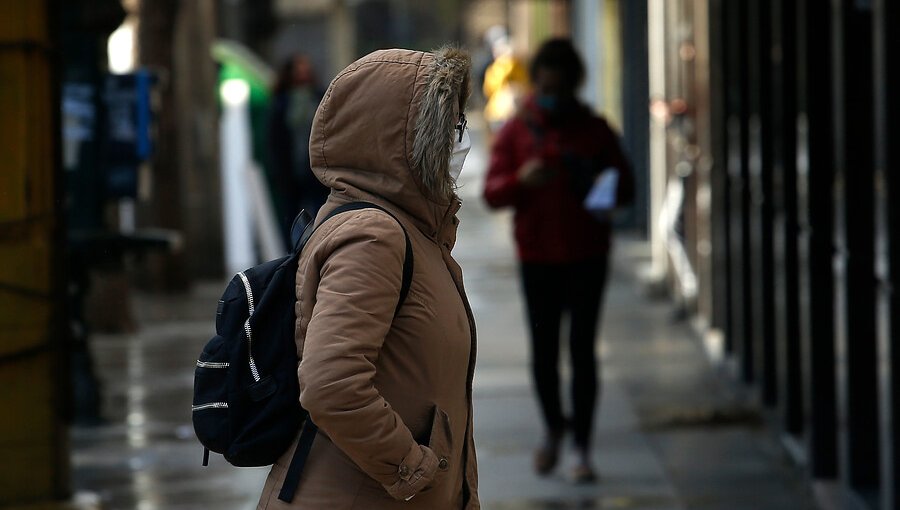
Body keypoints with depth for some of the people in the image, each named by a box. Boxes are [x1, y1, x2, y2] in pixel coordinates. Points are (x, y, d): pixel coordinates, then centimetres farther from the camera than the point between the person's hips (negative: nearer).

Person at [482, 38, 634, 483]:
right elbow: (492, 193, 2)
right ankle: (553, 427, 30)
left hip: (587, 256, -1)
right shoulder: (515, 132, 6)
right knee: (543, 350, 5)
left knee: (582, 349, -4)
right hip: (537, 257, 1)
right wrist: (521, 180, -18)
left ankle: (582, 447, 1)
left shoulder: (594, 130, 5)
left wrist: (597, 183, -15)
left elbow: (625, 189, 8)